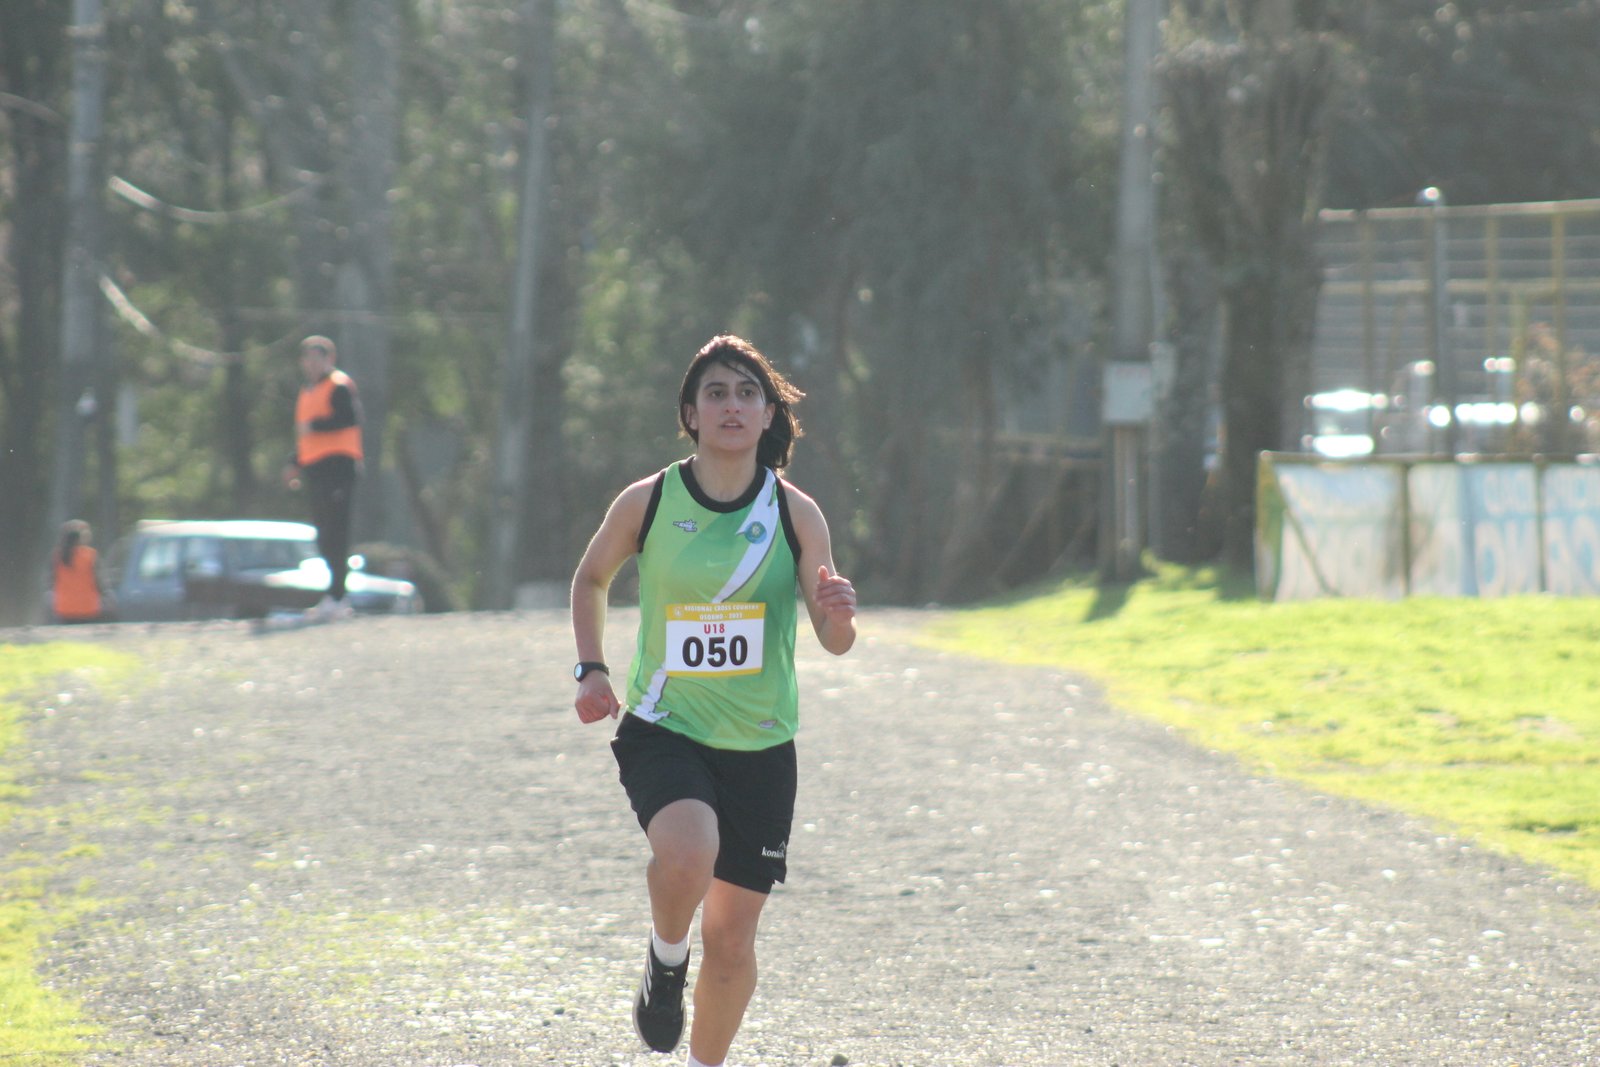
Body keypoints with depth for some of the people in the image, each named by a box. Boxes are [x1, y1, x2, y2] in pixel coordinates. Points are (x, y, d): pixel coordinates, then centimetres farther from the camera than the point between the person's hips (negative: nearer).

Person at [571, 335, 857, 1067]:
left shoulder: (795, 513, -3)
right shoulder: (646, 504, -4)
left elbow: (834, 642, -4)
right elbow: (590, 578, 14)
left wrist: (838, 613, -27)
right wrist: (591, 670, 2)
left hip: (760, 748, 2)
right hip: (663, 731, -2)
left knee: (731, 937, 5)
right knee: (687, 854, -32)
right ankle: (665, 957, 1)